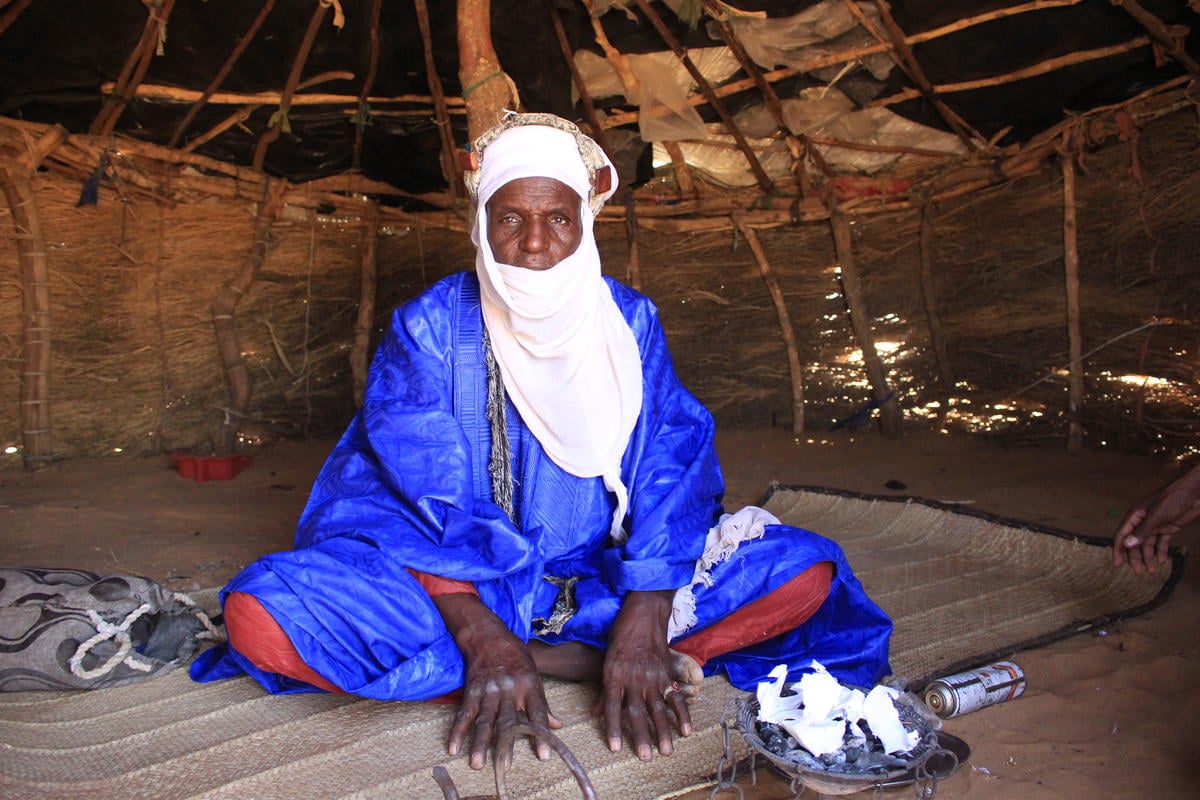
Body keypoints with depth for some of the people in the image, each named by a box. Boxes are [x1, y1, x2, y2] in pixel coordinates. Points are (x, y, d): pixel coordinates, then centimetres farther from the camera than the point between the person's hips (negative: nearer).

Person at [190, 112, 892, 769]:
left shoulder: (629, 321, -2)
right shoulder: (429, 326, -6)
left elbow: (669, 472, -11)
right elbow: (426, 495, -17)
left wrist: (642, 628, -27)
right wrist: (486, 642, -31)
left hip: (604, 580, 1)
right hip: (451, 590, 0)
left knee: (806, 571, -15)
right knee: (260, 614, -28)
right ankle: (575, 663, -23)